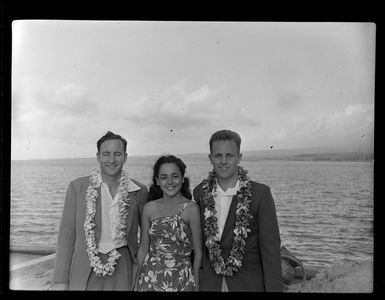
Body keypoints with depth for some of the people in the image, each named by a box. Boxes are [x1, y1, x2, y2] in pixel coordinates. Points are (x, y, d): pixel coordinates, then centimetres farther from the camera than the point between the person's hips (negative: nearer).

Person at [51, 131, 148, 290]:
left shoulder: (139, 191, -2)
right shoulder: (77, 187, -4)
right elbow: (66, 235, -2)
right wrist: (60, 281, -3)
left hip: (122, 271, 1)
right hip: (84, 272, 0)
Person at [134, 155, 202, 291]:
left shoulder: (191, 208, -11)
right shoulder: (149, 208, -2)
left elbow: (198, 254, -7)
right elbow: (143, 248, 5)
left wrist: (195, 285, -6)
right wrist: (137, 283, 6)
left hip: (180, 280, -2)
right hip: (151, 278, 3)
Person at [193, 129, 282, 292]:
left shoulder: (260, 193, -12)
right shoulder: (200, 192, -2)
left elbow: (270, 248, -12)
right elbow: (199, 240, 8)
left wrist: (274, 288, -14)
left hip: (249, 284, -2)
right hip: (209, 283, 3)